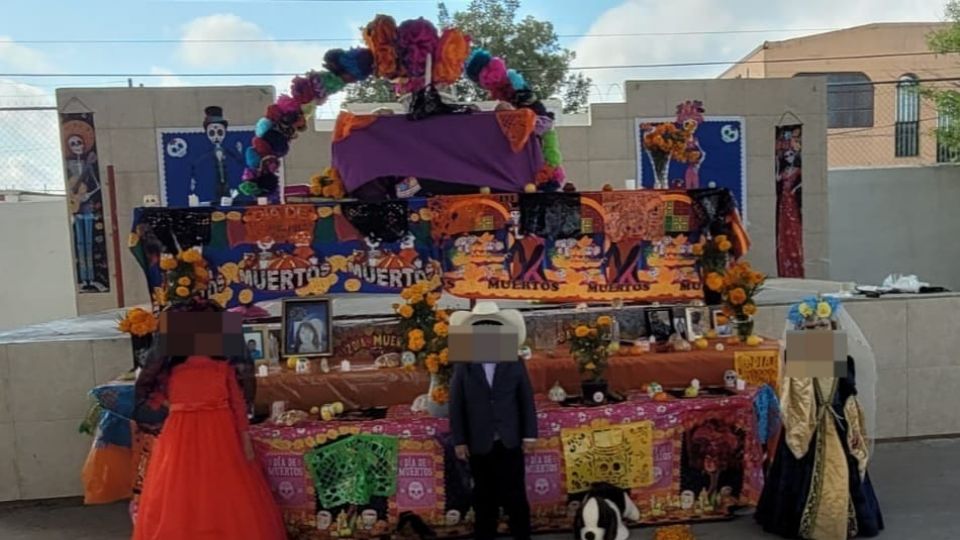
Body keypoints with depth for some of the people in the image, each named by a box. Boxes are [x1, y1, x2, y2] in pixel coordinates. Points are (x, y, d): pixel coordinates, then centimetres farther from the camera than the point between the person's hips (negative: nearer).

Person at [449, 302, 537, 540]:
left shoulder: (515, 364, 1)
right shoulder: (463, 367, 0)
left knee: (515, 495, 5)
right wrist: (459, 441, -4)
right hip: (479, 444, 0)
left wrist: (529, 434, -2)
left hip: (510, 442, 0)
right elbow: (456, 406, -1)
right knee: (484, 498, 11)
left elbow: (526, 400, 2)